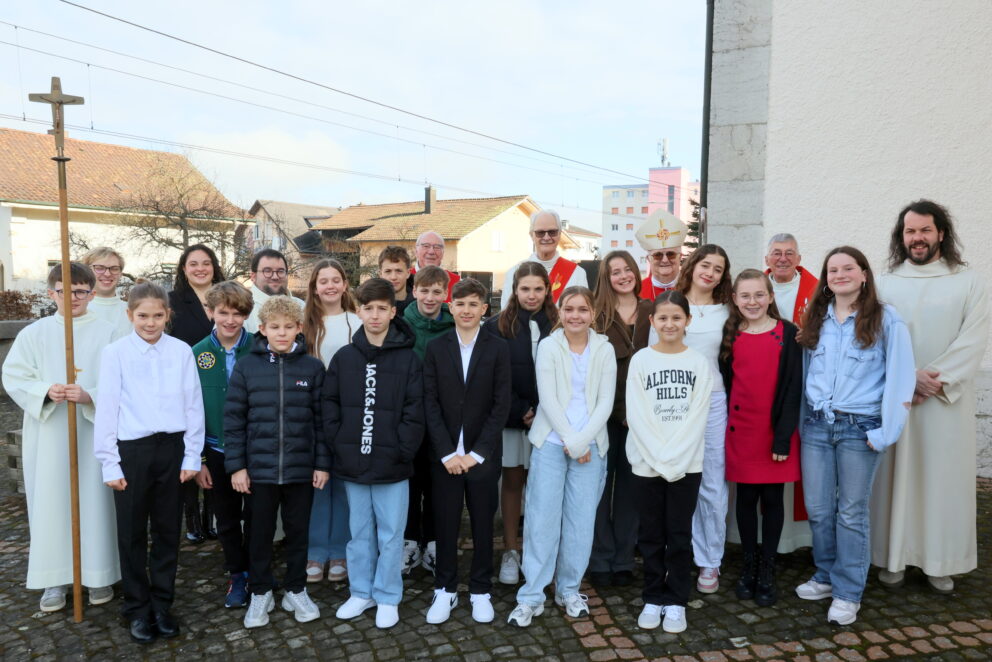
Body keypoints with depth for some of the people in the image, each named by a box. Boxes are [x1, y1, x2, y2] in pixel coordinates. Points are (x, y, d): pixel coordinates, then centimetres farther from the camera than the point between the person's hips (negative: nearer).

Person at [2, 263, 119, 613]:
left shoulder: (107, 333, -3)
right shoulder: (34, 333, 4)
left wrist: (90, 395, -23)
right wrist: (46, 391, -16)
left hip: (94, 433, -1)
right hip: (48, 435, 2)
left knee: (94, 501, 5)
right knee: (51, 502, 6)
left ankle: (99, 574, 21)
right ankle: (54, 580, 21)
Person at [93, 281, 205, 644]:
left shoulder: (182, 351, 0)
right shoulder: (115, 353, -3)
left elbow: (193, 405, 3)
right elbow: (106, 409, -2)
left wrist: (192, 456, 1)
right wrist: (109, 463, -4)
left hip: (171, 448, 1)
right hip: (131, 450, -1)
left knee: (168, 531, 11)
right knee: (132, 534, 9)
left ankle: (162, 605, 28)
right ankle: (138, 609, 25)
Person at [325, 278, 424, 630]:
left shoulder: (408, 358, -5)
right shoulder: (343, 357, 3)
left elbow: (414, 411, -7)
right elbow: (329, 405, 4)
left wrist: (402, 451, -11)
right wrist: (339, 444, -4)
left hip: (391, 464, -2)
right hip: (352, 463, 3)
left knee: (390, 534, 8)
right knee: (359, 532, 16)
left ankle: (388, 597, 24)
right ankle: (361, 592, 32)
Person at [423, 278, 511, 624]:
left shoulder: (498, 349, -1)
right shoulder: (435, 348, 2)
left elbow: (501, 404, -5)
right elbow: (430, 402, -2)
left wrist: (478, 452, -11)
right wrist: (447, 453, -10)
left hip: (483, 454, -1)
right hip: (445, 455, 1)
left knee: (483, 524, 9)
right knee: (445, 523, 8)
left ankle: (480, 591, 24)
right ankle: (445, 589, 24)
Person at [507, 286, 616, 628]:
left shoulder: (604, 350, 4)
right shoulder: (548, 346, -1)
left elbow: (605, 402, -1)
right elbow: (548, 399, -6)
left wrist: (581, 440, -11)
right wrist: (570, 441, -11)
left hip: (590, 445, 2)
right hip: (551, 443, -1)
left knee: (581, 520, 7)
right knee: (542, 518, 0)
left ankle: (569, 589, 23)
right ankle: (531, 596, 10)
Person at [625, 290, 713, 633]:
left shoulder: (699, 363, 2)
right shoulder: (640, 360, 1)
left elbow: (698, 417, -4)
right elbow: (636, 416, -5)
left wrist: (675, 458, -12)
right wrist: (659, 458, -12)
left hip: (687, 463, 0)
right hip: (647, 462, 0)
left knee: (679, 535, 6)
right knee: (651, 535, 8)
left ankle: (676, 602, 19)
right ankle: (653, 599, 22)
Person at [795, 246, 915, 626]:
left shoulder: (886, 319, -4)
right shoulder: (815, 320, 11)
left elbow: (900, 379, -8)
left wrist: (886, 432, -13)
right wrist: (803, 421, 7)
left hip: (859, 427, -4)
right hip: (816, 425, 4)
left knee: (851, 513, 4)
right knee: (818, 509, 9)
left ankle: (847, 592, 16)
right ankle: (825, 576, 27)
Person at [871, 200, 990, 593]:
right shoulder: (886, 284, 7)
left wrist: (936, 380, -15)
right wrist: (910, 376, -14)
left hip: (948, 399, -1)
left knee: (944, 476, 4)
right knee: (896, 474, 4)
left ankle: (940, 562, 16)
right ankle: (894, 557, 14)